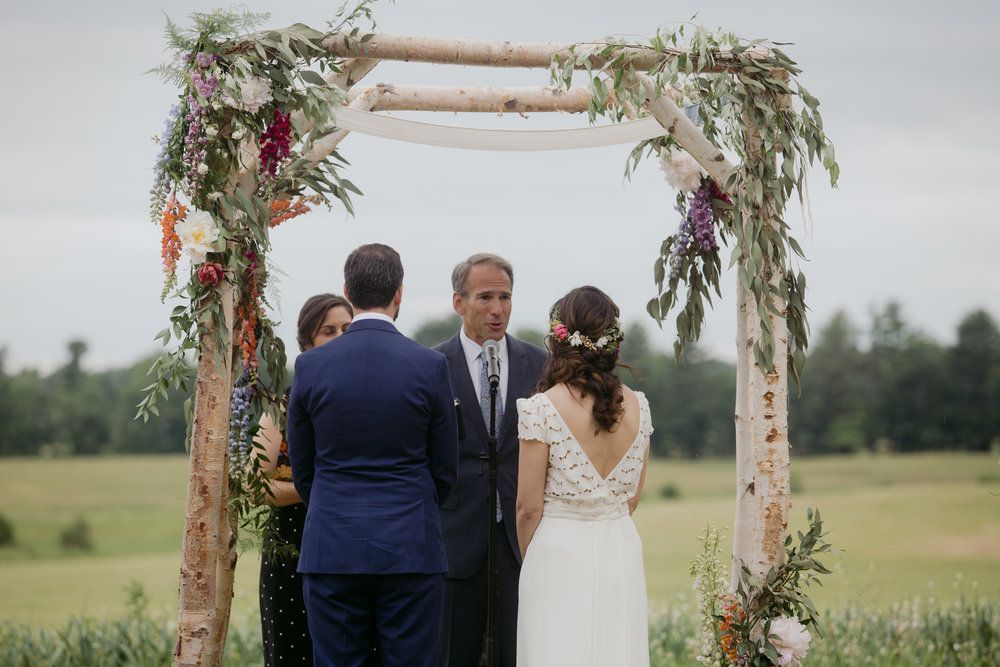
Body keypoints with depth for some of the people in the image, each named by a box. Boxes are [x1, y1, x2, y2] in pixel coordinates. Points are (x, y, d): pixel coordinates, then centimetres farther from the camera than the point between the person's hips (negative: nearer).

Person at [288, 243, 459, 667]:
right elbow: (445, 470, 4)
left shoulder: (310, 366, -1)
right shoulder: (430, 366, -5)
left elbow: (302, 470, 8)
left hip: (331, 551, 1)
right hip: (411, 551, -1)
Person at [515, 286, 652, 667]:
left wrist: (528, 560, 8)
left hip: (559, 555, -5)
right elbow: (632, 497, 11)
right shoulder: (637, 406, 1)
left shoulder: (542, 409, -13)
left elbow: (529, 507, -8)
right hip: (622, 552, 5)